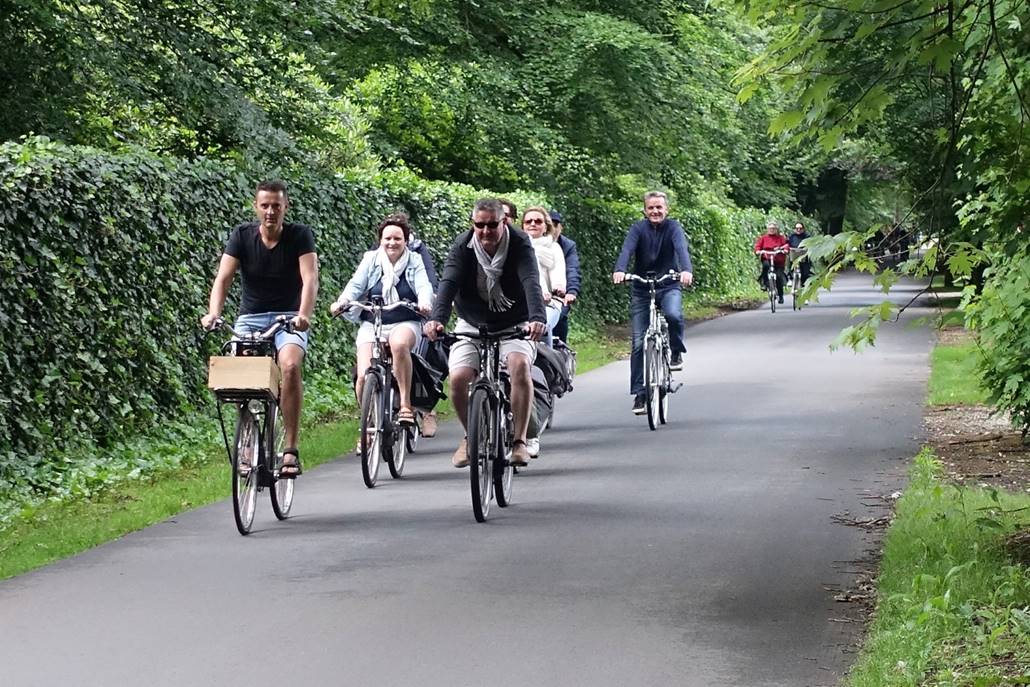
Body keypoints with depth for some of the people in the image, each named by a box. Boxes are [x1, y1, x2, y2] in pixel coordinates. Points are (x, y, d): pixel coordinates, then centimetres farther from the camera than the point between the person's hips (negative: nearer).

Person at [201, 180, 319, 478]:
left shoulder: (300, 235, -9)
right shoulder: (242, 235, -5)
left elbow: (309, 278, -21)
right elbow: (223, 277, -14)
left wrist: (304, 314, -40)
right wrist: (213, 314, -32)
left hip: (288, 318, -2)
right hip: (250, 318, 2)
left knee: (290, 365, -30)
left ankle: (291, 449, -27)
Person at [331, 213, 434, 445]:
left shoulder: (414, 261, 8)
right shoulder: (371, 259, 9)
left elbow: (424, 287, -6)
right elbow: (356, 285, -1)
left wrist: (424, 302, -30)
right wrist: (342, 301, -23)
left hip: (404, 324, -1)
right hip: (371, 325, 1)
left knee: (399, 344, -39)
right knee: (364, 376, -19)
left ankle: (405, 404, -30)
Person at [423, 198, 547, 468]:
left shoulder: (520, 245, -16)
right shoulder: (462, 247, -13)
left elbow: (531, 283, -31)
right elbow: (448, 283, -27)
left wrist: (537, 318, -50)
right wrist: (437, 319, -46)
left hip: (515, 325, -2)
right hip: (472, 325, 2)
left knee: (519, 365, -31)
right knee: (458, 378, -18)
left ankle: (519, 441, -18)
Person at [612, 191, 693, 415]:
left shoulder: (673, 227, -7)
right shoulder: (638, 229, -5)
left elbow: (681, 247, -25)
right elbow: (627, 249, -22)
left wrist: (687, 270, -45)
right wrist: (619, 270, -43)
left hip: (669, 287, -1)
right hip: (641, 289, 1)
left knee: (673, 315, -34)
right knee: (639, 343, -3)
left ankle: (676, 352, -4)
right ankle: (640, 393, 6)